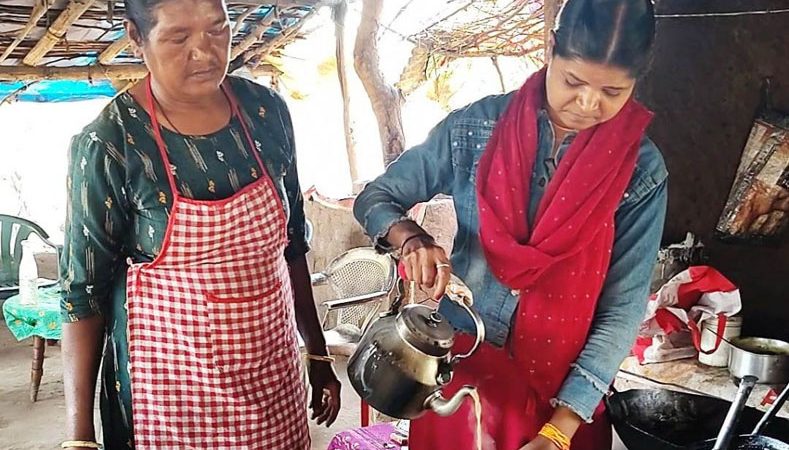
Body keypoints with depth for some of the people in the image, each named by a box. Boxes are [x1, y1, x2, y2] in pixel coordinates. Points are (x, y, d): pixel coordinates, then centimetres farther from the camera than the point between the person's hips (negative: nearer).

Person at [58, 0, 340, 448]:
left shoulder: (266, 111, -3)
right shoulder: (108, 143, -14)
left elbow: (292, 242, 5)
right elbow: (83, 290, -9)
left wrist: (318, 353, 9)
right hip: (169, 390, -3)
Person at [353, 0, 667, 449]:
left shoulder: (642, 172, -11)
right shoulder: (477, 127, -11)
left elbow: (622, 310, -11)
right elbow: (375, 198, -3)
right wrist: (410, 238, -25)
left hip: (562, 390, 0)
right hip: (459, 365, 1)